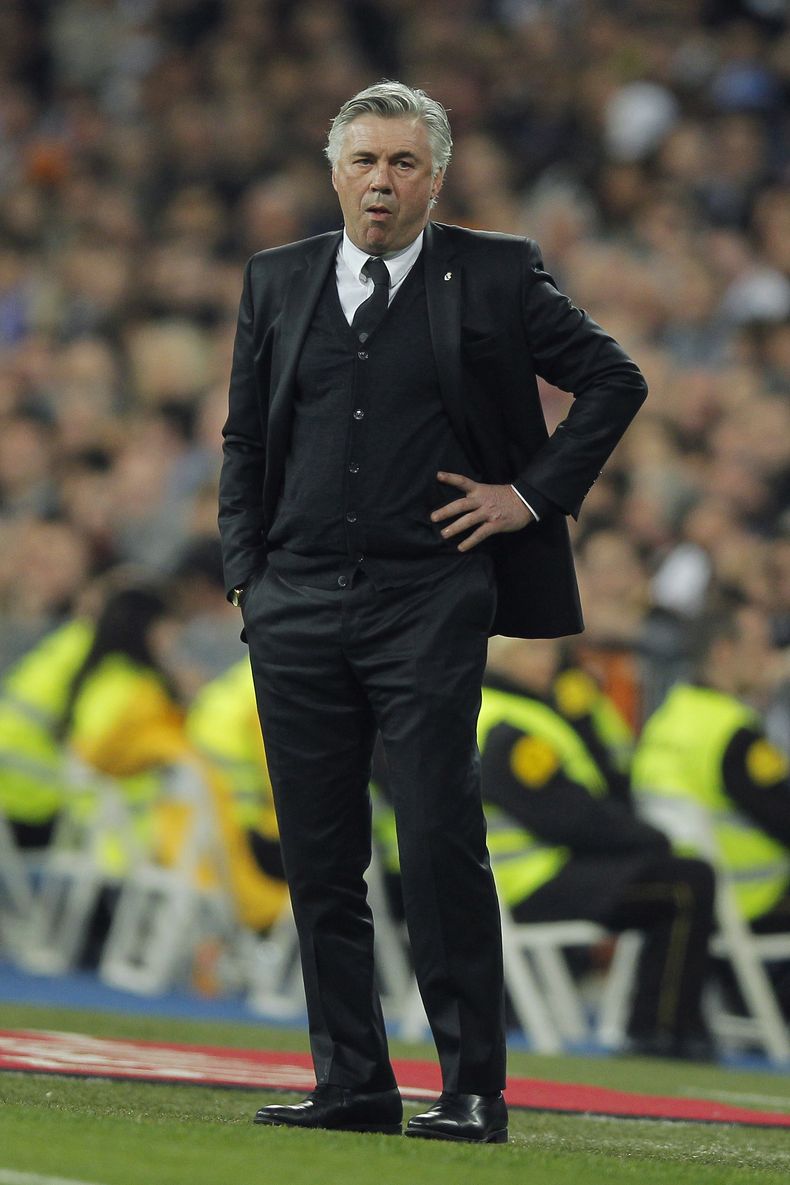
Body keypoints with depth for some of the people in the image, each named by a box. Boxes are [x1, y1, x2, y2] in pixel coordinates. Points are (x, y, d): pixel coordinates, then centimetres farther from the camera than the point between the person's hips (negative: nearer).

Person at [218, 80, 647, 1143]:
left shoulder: (495, 275, 2)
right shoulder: (278, 281, 12)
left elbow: (615, 379, 6)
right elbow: (244, 442, 18)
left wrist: (535, 493, -1)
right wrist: (245, 573, 8)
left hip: (429, 604, -4)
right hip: (297, 607, 4)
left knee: (444, 852, -8)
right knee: (319, 861, 4)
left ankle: (474, 1092, -2)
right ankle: (352, 1086, 10)